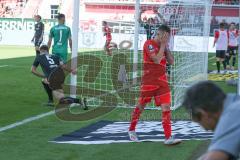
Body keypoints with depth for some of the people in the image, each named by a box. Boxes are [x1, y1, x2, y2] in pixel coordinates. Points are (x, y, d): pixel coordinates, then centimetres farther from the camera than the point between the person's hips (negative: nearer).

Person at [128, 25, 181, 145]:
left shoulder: (163, 46, 12)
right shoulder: (149, 44, -10)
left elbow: (171, 62, 7)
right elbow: (157, 60, -20)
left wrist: (166, 47, -1)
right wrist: (163, 45, -14)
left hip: (162, 81, 6)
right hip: (149, 81, -6)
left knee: (166, 106, -7)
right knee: (141, 105, 8)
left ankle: (168, 137, -11)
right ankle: (131, 130, 30)